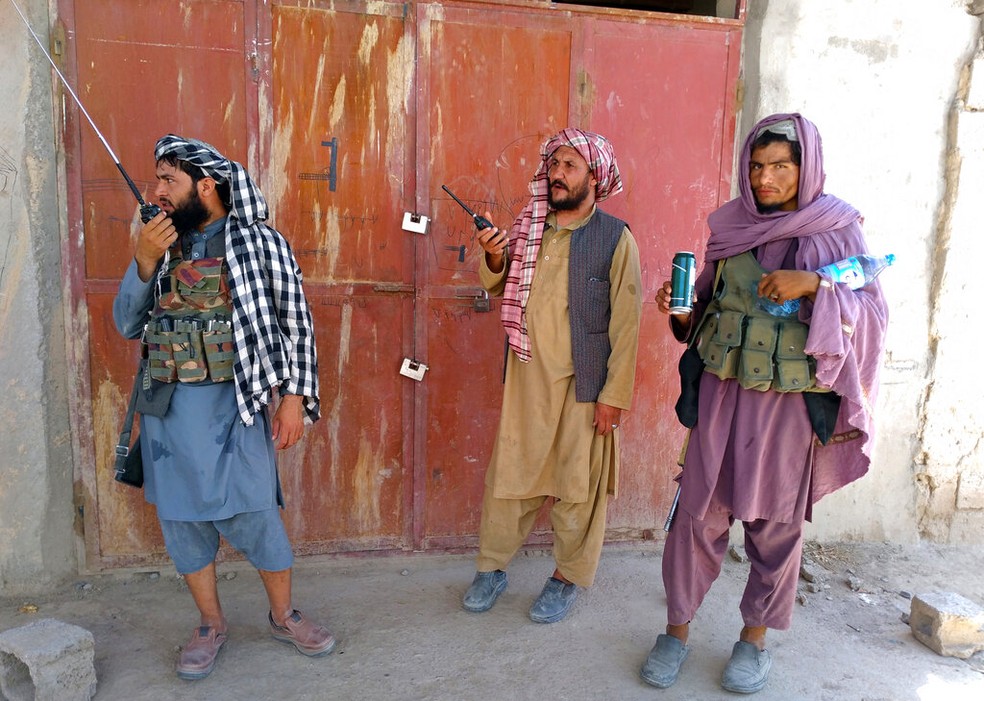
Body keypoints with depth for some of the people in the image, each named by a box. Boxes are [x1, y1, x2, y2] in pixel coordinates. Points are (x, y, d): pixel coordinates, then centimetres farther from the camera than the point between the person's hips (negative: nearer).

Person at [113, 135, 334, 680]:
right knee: (182, 518, 12)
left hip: (231, 406, -4)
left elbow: (295, 322, -4)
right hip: (167, 409, 5)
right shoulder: (160, 244, 9)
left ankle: (283, 615, 25)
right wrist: (143, 263, -9)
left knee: (255, 514, 2)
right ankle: (210, 624, 31)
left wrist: (293, 397, -7)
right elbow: (127, 325, 6)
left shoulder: (260, 242, -5)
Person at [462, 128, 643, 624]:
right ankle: (493, 567, 29)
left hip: (581, 383, -3)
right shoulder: (528, 228, 7)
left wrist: (614, 394, -11)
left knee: (577, 482, 8)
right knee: (508, 472, 10)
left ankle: (568, 576, 27)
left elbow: (626, 323, -8)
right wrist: (494, 259, -7)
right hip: (526, 377, 4)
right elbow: (498, 290, 15)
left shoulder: (615, 238, -6)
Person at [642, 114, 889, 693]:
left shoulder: (837, 227, -3)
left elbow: (875, 313, -7)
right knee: (699, 510, 4)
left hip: (791, 399, -2)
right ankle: (678, 629, 21)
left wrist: (813, 286, -23)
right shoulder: (730, 225, 5)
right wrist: (680, 311, -8)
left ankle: (756, 637, 29)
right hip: (722, 390, 2)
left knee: (778, 520, 9)